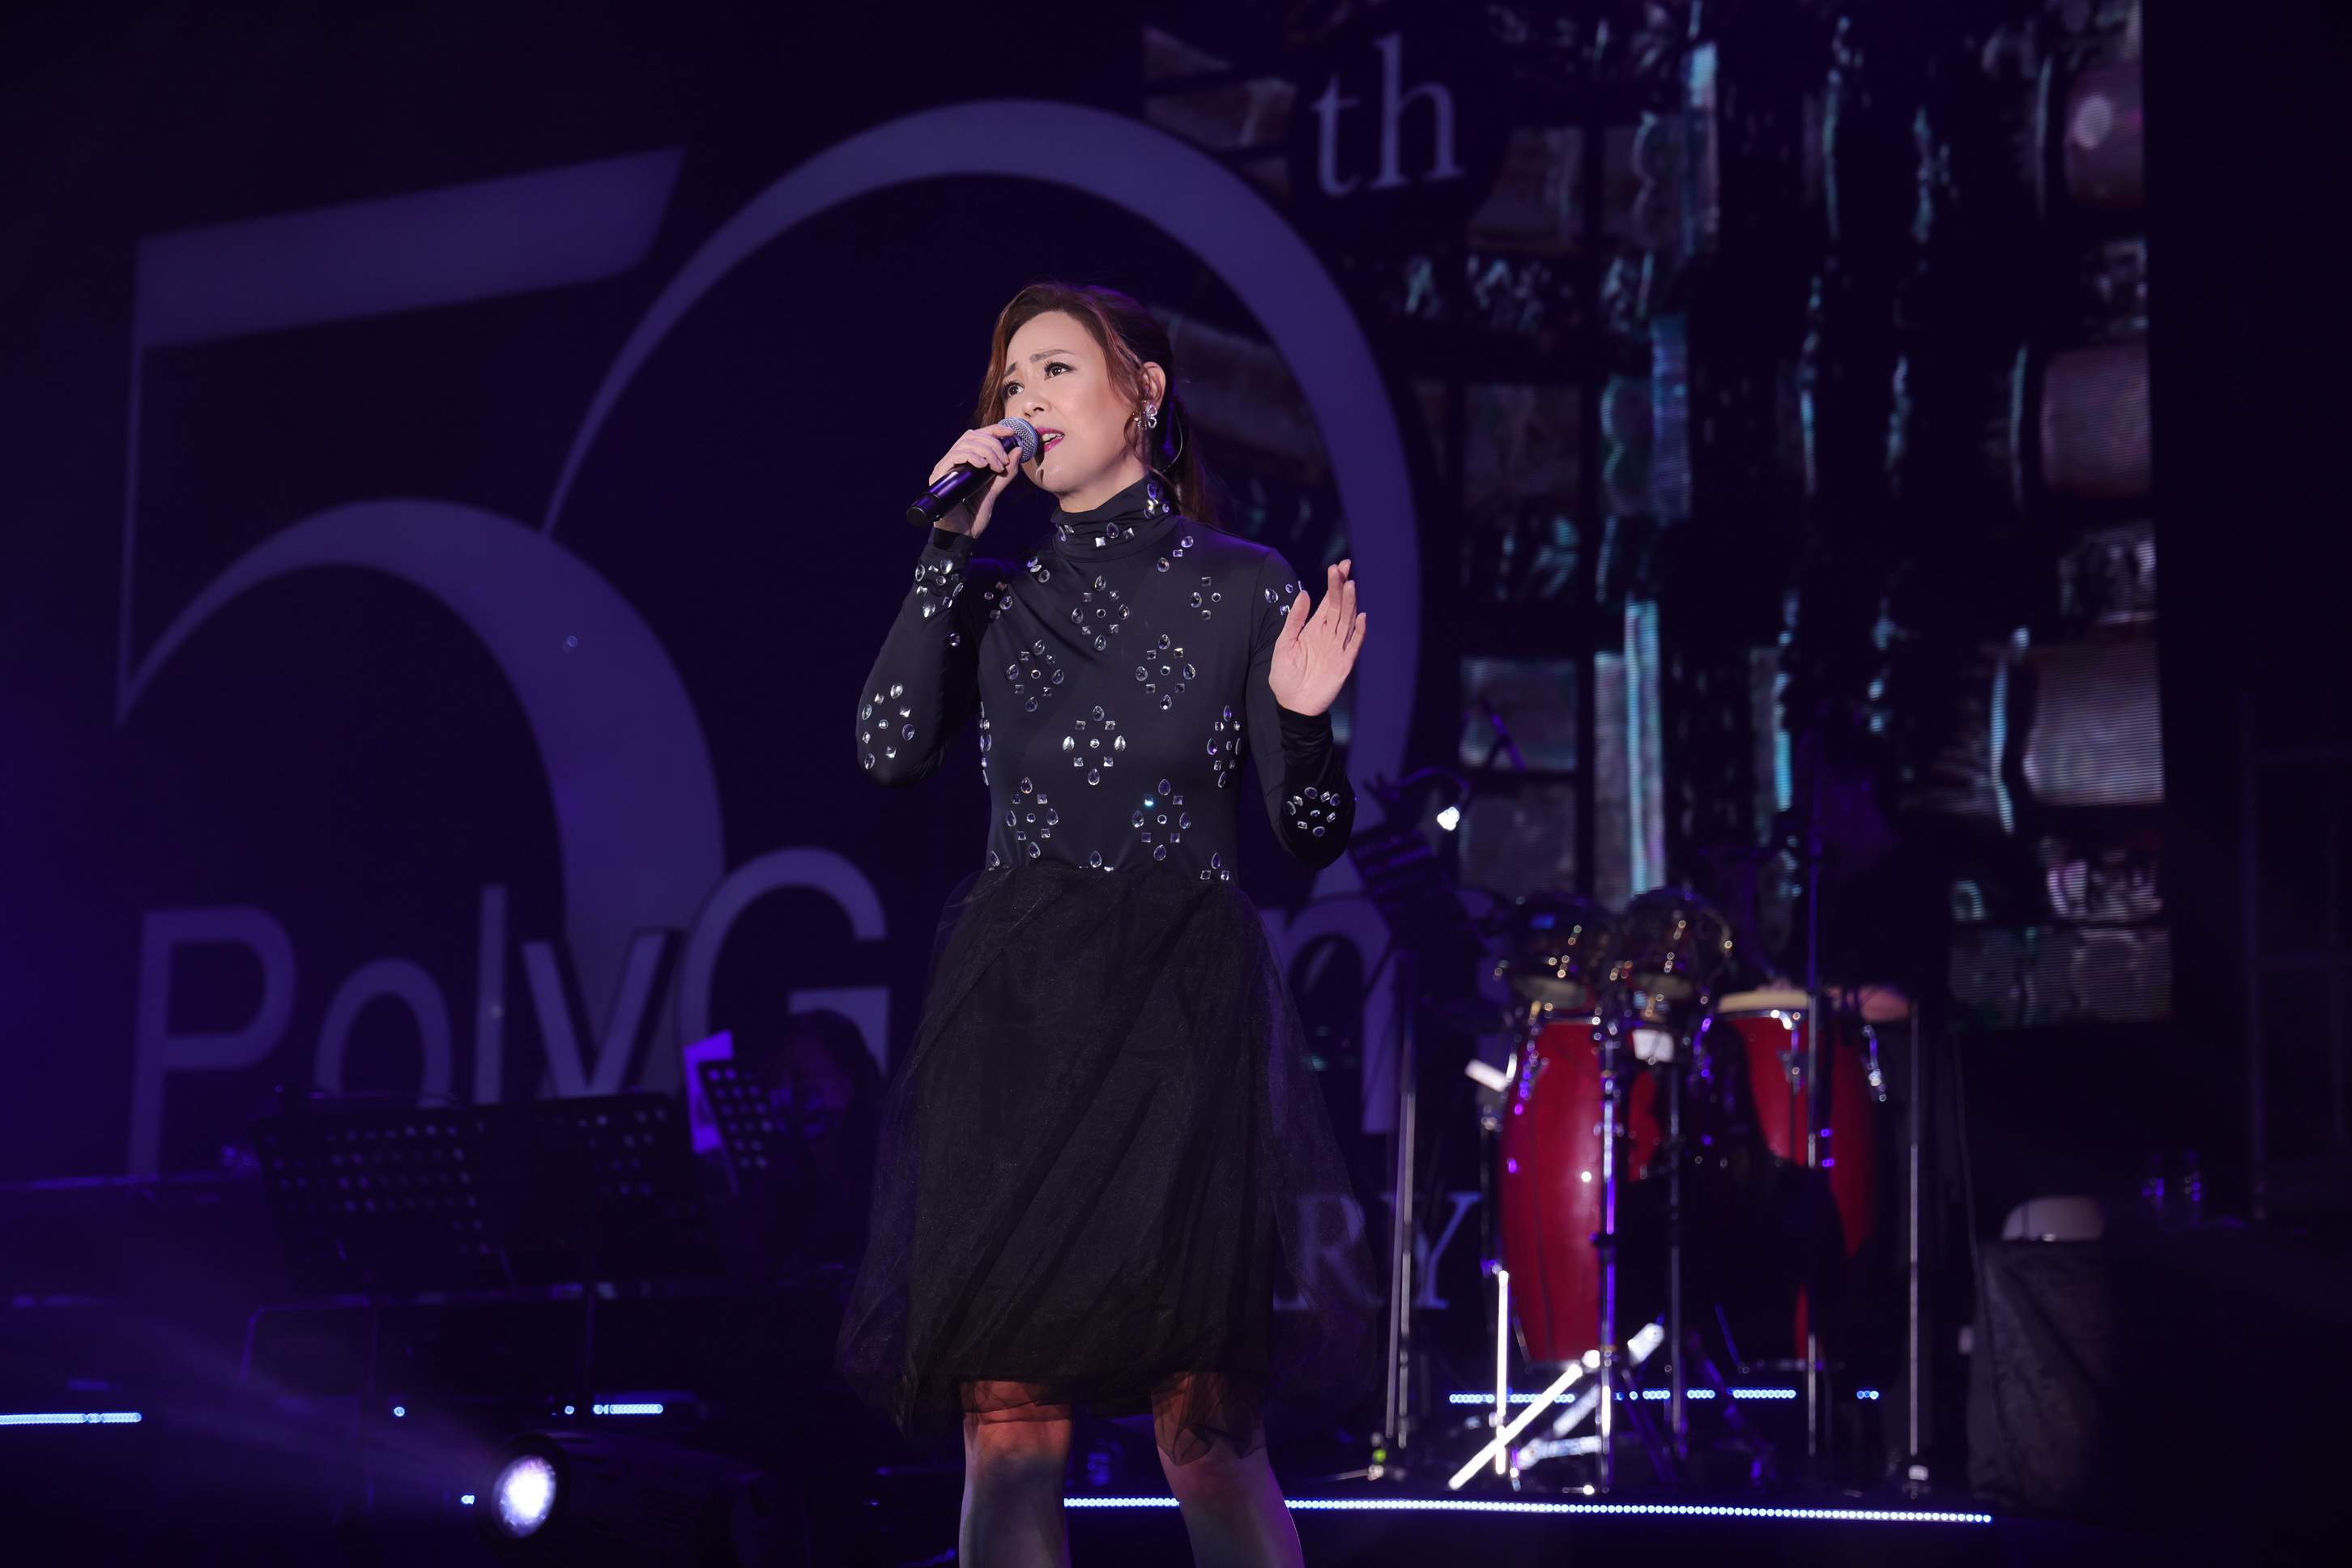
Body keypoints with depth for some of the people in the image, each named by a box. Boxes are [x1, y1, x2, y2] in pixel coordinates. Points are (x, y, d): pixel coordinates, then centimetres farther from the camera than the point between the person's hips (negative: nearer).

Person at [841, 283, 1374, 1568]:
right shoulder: (995, 595, 14)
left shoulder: (1244, 587, 6)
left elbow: (1312, 840, 4)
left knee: (1204, 1422, -10)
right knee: (1007, 1414, -4)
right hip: (1011, 1012, 3)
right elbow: (890, 751, -4)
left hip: (1183, 1009, -2)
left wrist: (1304, 724, -16)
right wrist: (946, 543, -2)